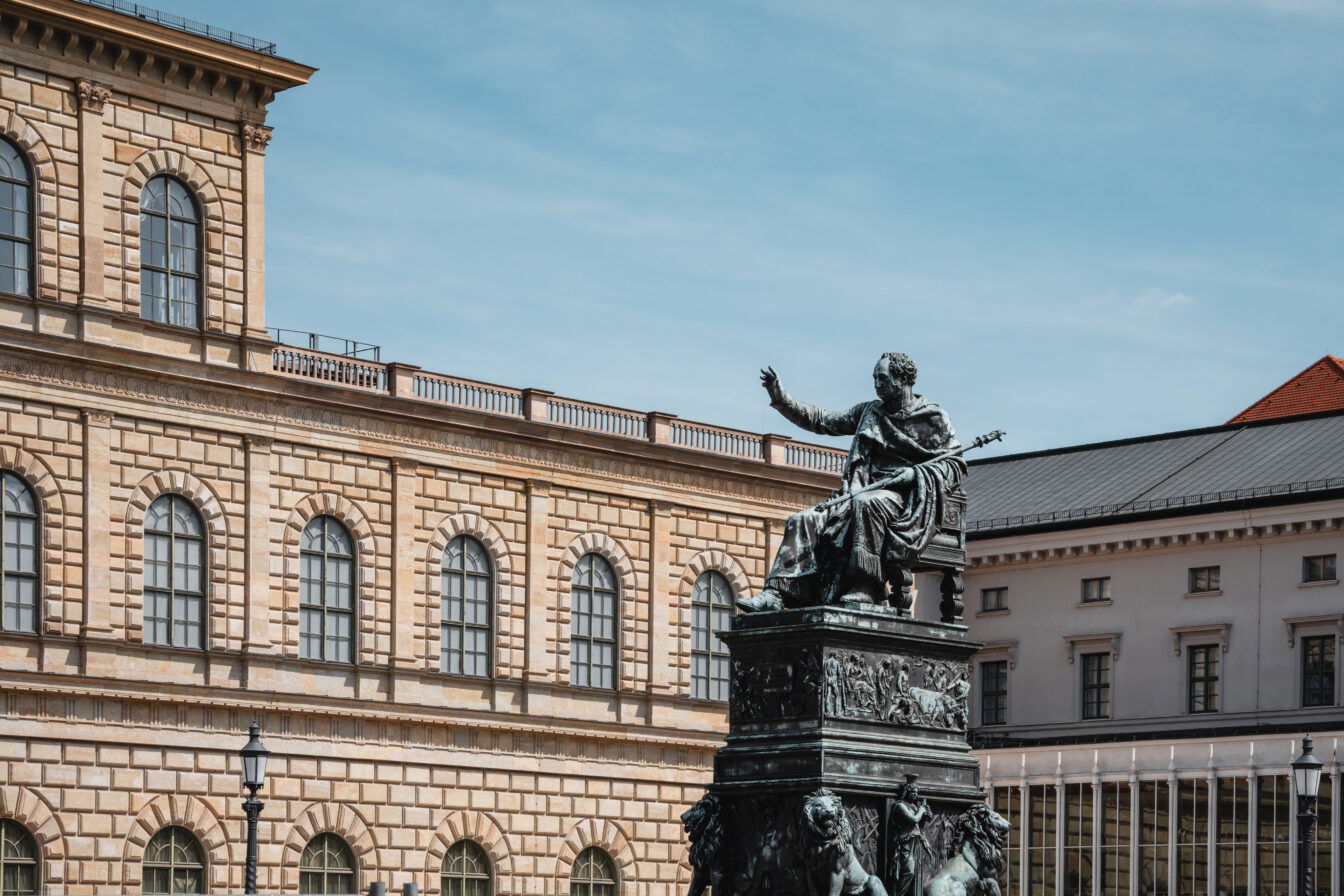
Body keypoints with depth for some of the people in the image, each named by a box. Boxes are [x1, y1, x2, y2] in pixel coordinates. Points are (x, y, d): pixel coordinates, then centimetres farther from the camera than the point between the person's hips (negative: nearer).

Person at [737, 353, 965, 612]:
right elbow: (821, 421, 20)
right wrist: (780, 398, 11)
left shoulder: (933, 418, 5)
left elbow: (955, 465, 1)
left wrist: (915, 473, -14)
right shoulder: (870, 412, 21)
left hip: (909, 499, -6)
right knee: (804, 520, -13)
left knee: (865, 503, -39)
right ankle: (776, 594, -25)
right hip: (865, 493, 6)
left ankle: (863, 590, -43)